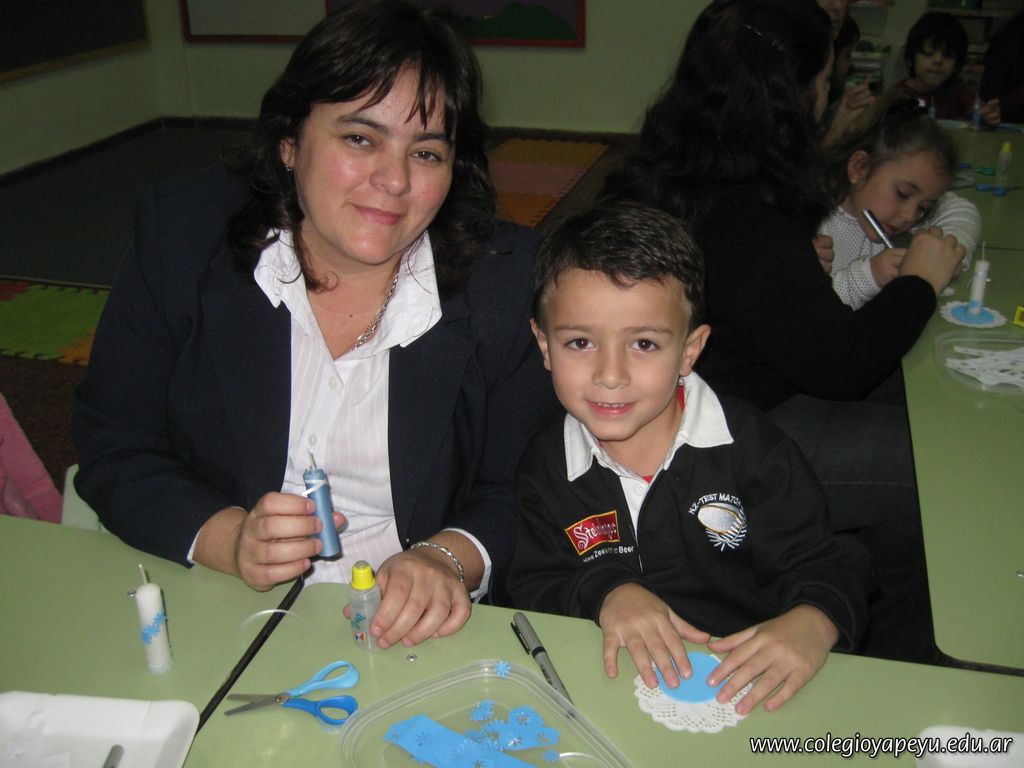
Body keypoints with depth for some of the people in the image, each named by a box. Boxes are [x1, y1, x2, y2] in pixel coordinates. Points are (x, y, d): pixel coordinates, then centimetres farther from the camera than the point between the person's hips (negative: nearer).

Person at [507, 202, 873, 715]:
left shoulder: (748, 443, -7)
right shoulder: (546, 466, 0)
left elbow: (823, 567, -4)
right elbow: (532, 586, 3)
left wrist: (813, 623, -26)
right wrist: (605, 594, -17)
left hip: (746, 681, 1)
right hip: (611, 681, 0)